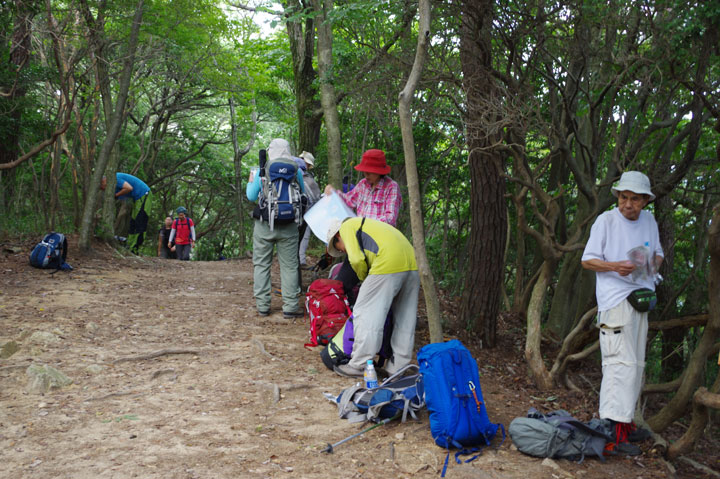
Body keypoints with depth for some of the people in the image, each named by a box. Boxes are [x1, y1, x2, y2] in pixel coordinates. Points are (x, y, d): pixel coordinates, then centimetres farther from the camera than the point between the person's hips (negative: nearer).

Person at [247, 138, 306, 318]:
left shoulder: (262, 170, -2)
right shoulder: (296, 170, 0)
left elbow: (252, 196, 5)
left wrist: (250, 182, 24)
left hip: (264, 224, 0)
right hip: (288, 226, 0)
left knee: (261, 264, 9)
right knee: (289, 265, 4)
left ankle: (262, 305, 10)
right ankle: (290, 306, 2)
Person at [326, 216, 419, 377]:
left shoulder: (346, 227, 11)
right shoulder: (366, 224, 36)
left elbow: (357, 260, -3)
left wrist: (364, 278, 14)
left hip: (389, 264, -9)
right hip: (412, 263, 9)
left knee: (365, 314, -1)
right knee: (405, 316, 13)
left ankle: (358, 365, 2)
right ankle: (397, 366, 21)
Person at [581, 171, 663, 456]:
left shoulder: (649, 221, 12)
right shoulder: (606, 221, -6)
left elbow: (658, 252, 22)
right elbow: (587, 261, -5)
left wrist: (655, 262, -3)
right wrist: (615, 266, -23)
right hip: (615, 300, -8)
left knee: (635, 364, 13)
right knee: (621, 361, -16)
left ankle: (625, 423, 24)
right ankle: (613, 432, -16)